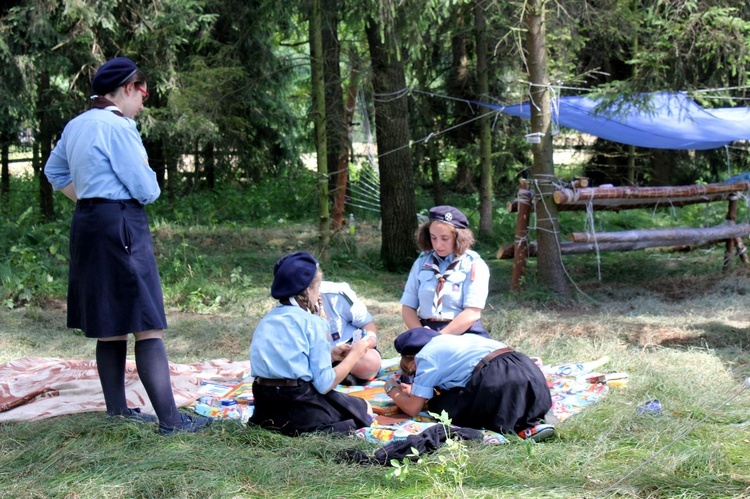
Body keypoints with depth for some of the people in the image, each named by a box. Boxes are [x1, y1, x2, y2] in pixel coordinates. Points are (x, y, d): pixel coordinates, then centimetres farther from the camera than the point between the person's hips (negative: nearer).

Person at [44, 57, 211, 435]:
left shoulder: (76, 126, 13)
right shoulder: (118, 127, -14)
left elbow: (54, 170, 27)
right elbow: (146, 190, -14)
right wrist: (146, 174, 7)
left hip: (87, 226, 10)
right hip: (121, 228, -10)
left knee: (111, 327, 15)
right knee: (148, 326, -9)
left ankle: (117, 411, 21)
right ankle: (170, 420, -10)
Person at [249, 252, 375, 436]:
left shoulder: (265, 321, 12)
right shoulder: (312, 323, -7)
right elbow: (325, 385, -10)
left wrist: (331, 355, 25)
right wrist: (354, 355, 5)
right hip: (298, 407, -7)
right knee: (365, 409, 18)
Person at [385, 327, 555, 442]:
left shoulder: (425, 357, 8)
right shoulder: (444, 341, 33)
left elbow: (413, 409, 8)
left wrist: (392, 390, 26)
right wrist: (413, 391, 42)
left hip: (497, 378, -9)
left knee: (440, 406, 4)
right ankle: (529, 422, -1)